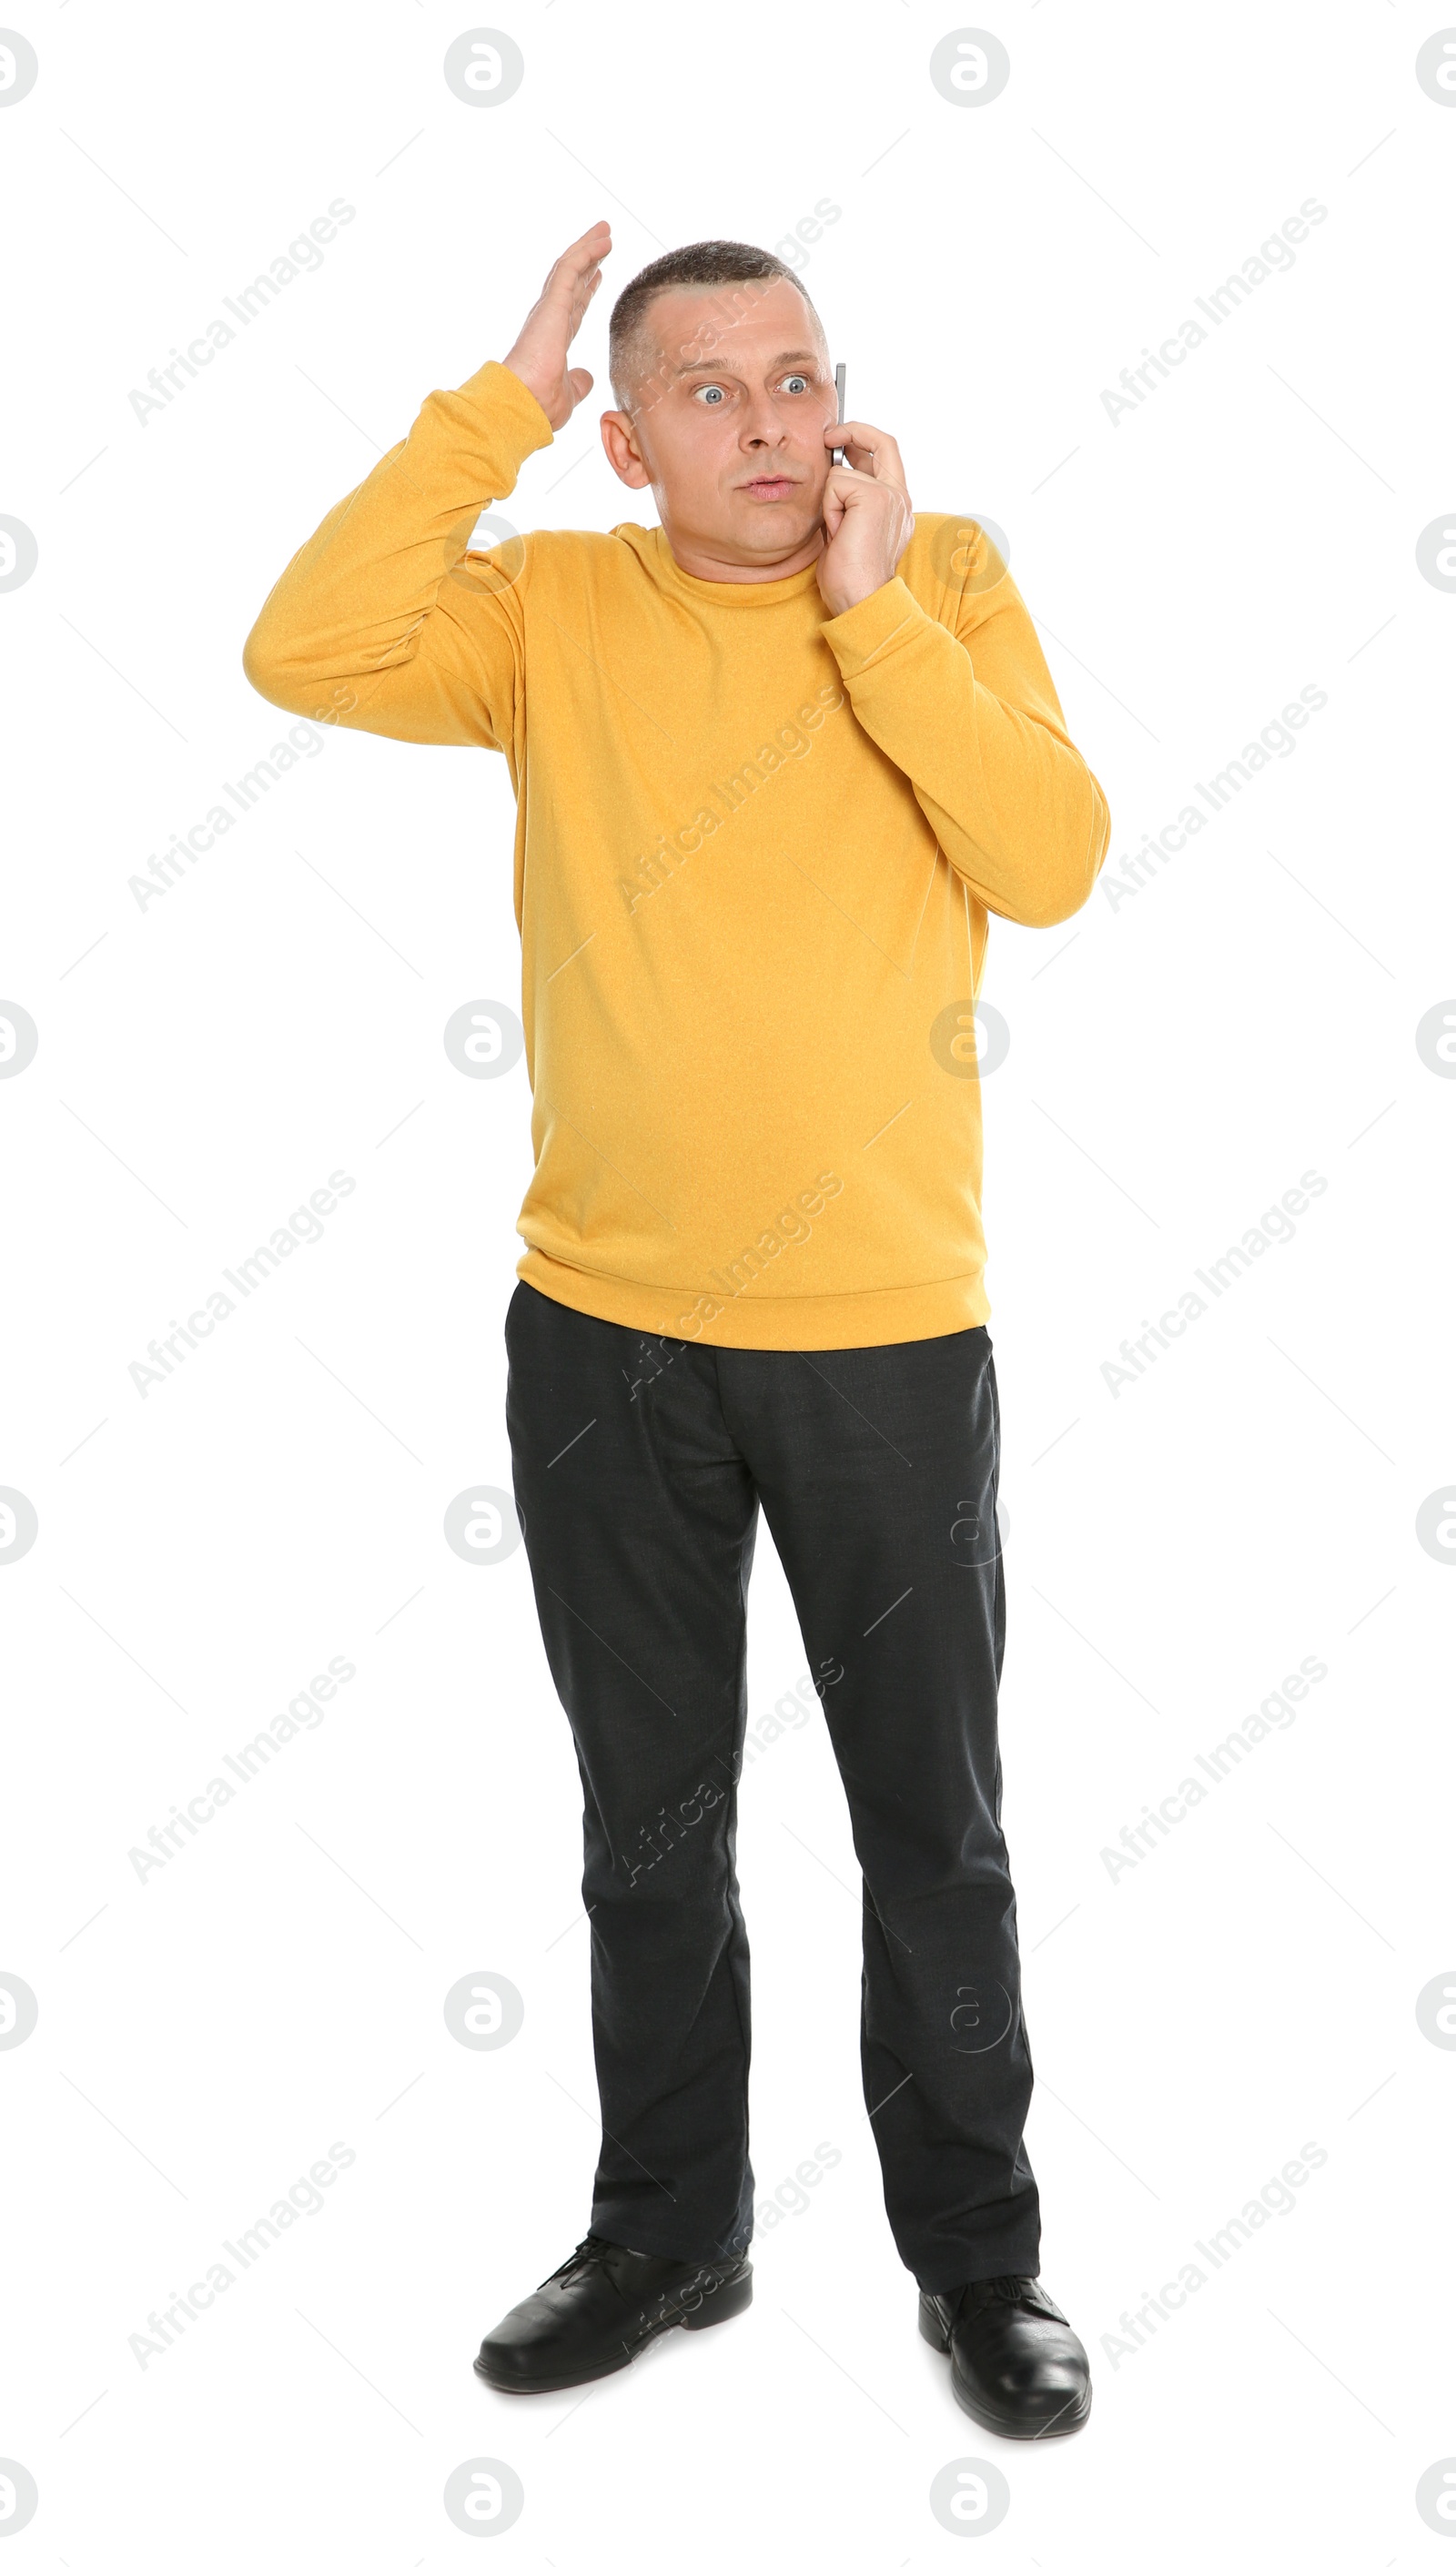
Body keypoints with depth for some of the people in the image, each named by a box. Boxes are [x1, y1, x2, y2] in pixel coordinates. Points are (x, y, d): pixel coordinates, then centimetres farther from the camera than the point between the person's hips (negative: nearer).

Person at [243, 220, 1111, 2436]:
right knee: (652, 1828, 16)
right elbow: (305, 655, -15)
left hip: (891, 1335, -1)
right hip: (604, 1334, 2)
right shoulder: (556, 606, 2)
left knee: (937, 1832, 11)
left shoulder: (950, 583, 0)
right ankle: (668, 2229, 35)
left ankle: (979, 2252, 31)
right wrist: (497, 410, -12)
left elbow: (1052, 864, -13)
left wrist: (870, 604, -15)